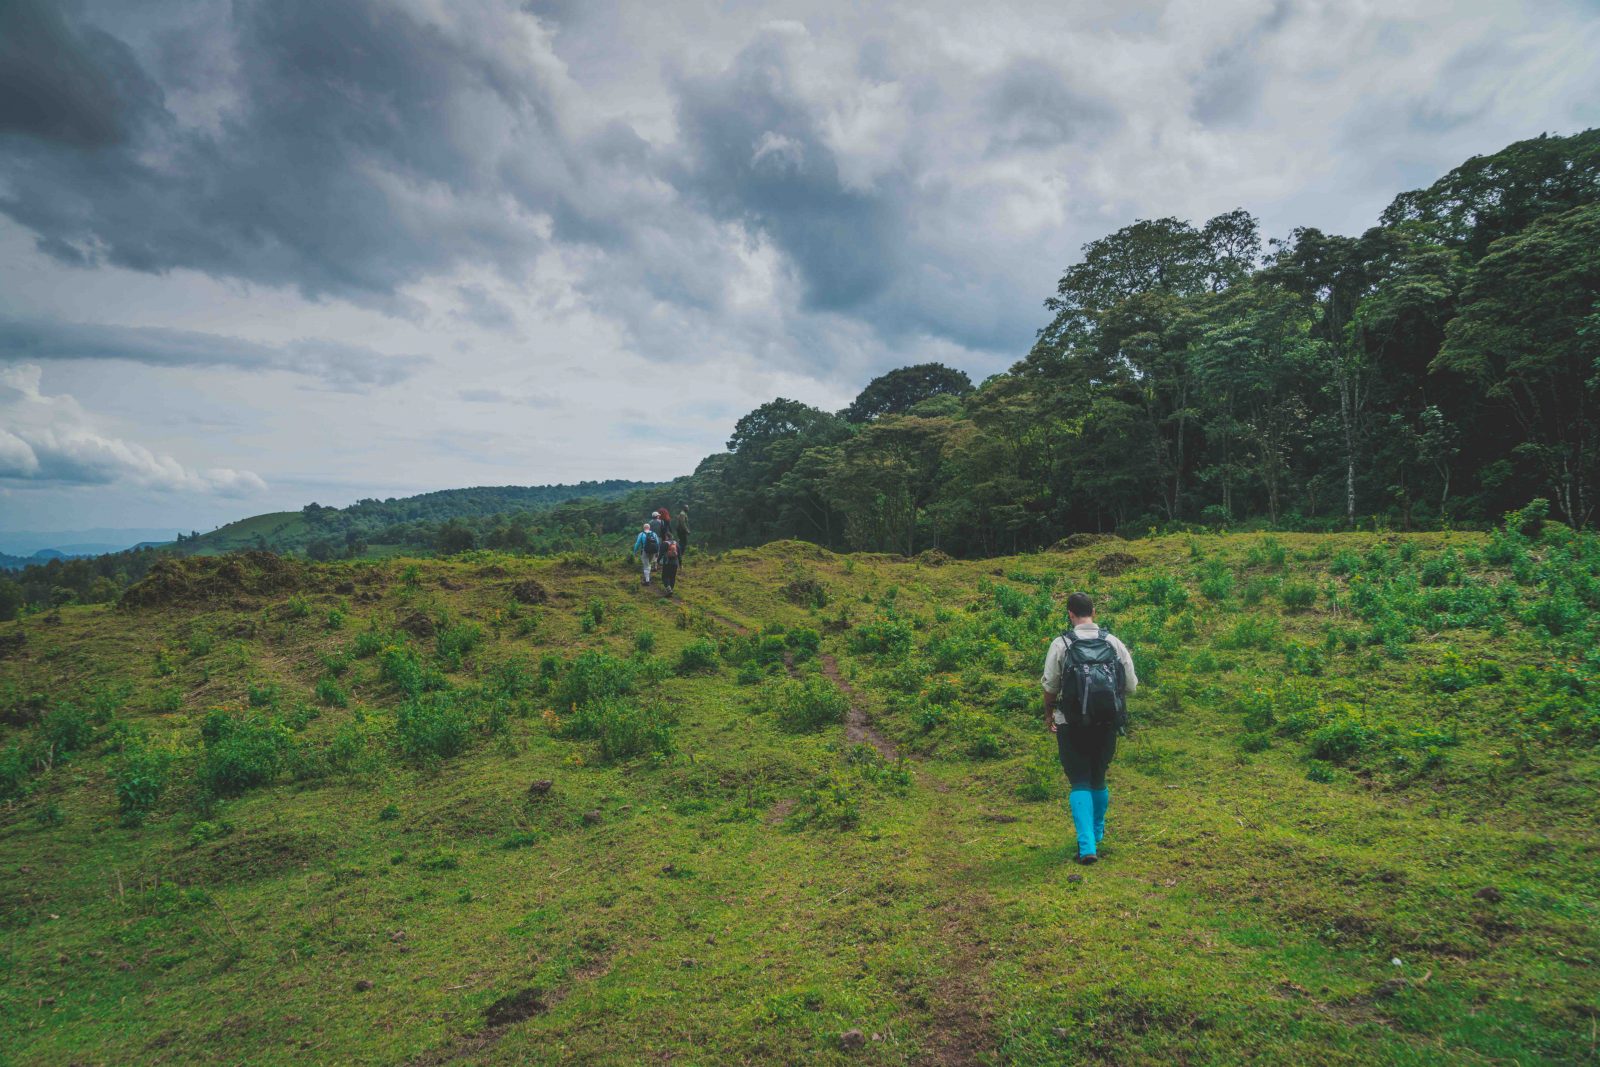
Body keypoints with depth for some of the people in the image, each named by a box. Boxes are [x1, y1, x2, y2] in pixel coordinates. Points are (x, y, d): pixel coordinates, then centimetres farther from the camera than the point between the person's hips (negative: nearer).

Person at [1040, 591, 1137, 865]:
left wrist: (1048, 715, 13)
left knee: (1079, 783, 3)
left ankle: (1087, 845, -8)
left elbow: (1050, 687, -4)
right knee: (1099, 779, 21)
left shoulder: (1061, 644, -7)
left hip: (1072, 725, -3)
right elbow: (1131, 685, 3)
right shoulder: (1114, 643, 0)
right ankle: (1097, 833, 39)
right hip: (1108, 723, 3)